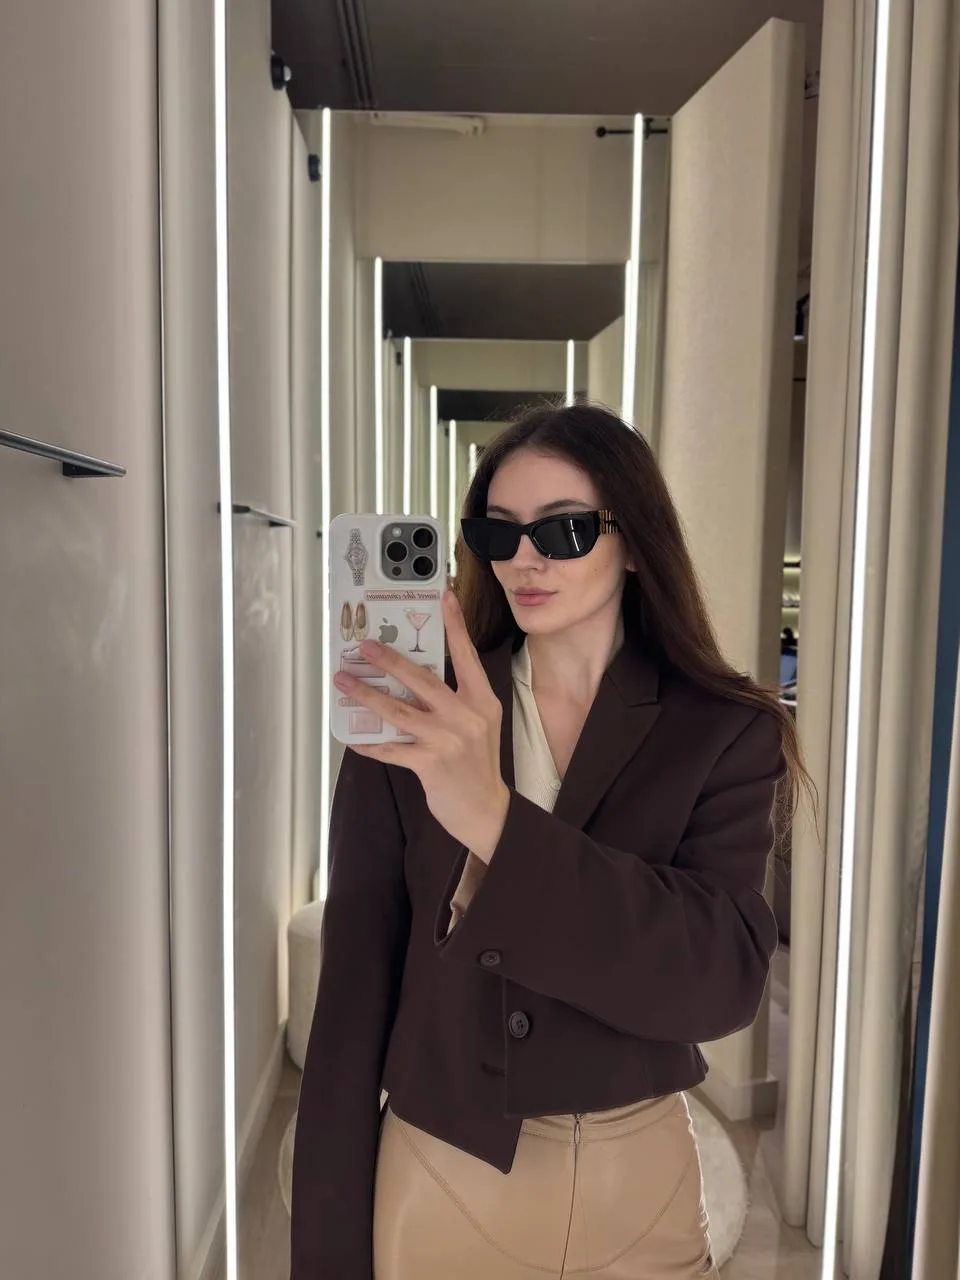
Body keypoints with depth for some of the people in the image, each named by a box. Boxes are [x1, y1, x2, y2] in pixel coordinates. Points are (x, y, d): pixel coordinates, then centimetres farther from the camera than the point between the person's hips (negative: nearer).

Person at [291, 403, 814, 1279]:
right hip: (441, 1174, 1)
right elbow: (356, 986, -7)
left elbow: (724, 978, -24)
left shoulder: (724, 733, -10)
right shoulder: (410, 725, -10)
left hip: (639, 1178, 0)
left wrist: (495, 820, -38)